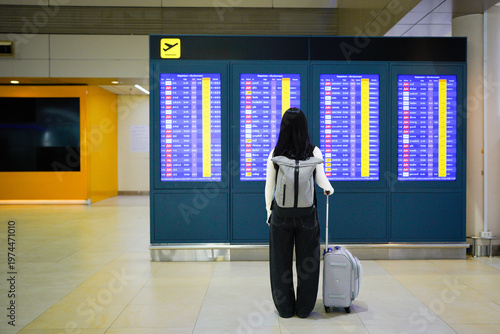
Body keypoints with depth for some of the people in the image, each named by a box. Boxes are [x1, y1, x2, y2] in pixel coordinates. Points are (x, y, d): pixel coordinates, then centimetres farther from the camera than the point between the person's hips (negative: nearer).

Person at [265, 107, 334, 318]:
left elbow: (270, 184, -2)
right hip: (307, 214, 0)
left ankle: (285, 308, 20)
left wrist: (269, 210, 8)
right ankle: (304, 308, 21)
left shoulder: (276, 153, -4)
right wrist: (329, 189, 15)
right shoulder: (314, 152, -4)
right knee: (306, 261, 12)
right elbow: (321, 180, -8)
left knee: (281, 261, 11)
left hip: (281, 213, 0)